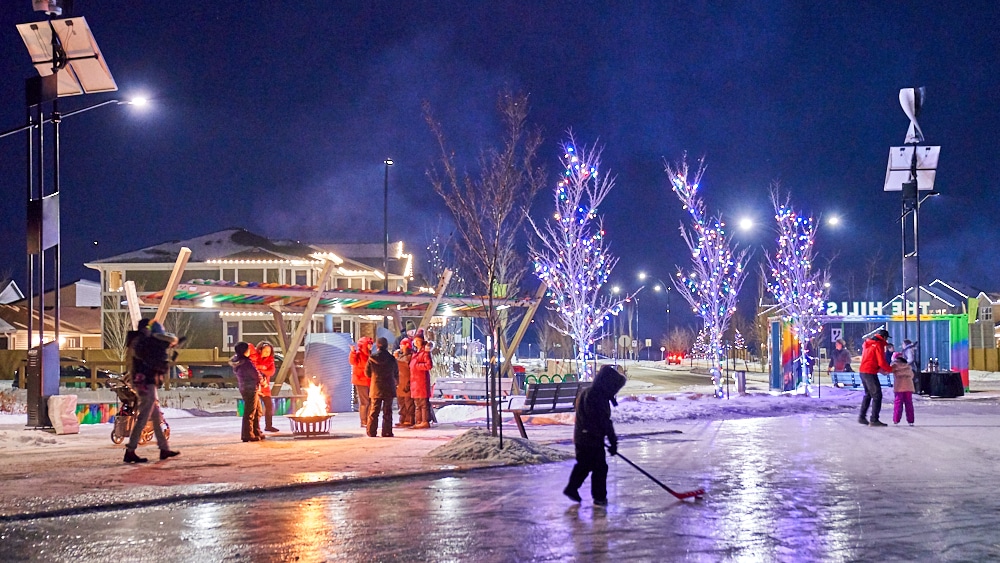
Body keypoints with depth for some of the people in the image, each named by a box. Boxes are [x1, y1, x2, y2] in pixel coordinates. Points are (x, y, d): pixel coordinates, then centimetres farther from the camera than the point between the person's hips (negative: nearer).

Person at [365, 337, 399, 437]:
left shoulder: (371, 358, -5)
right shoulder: (391, 359, -6)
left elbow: (367, 373, 4)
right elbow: (396, 373, 5)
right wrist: (396, 382, 27)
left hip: (375, 388, 1)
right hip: (389, 388, -1)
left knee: (374, 411, 8)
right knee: (387, 411, 4)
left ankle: (371, 431, 6)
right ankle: (387, 432, 2)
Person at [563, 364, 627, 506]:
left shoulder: (586, 393, 10)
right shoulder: (598, 397, -23)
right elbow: (605, 422, -21)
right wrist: (613, 442, -14)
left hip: (581, 437, 9)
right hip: (592, 440, -9)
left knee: (583, 464, 22)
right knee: (600, 468, 2)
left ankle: (571, 488, 29)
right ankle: (599, 497, 11)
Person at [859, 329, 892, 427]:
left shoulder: (868, 343, 15)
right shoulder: (879, 345, -11)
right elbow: (882, 362, -16)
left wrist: (879, 369, 19)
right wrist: (890, 369, 2)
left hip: (862, 371, 9)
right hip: (870, 372, -9)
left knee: (868, 394, 22)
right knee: (877, 396, -4)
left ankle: (862, 417, 25)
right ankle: (874, 420, -7)